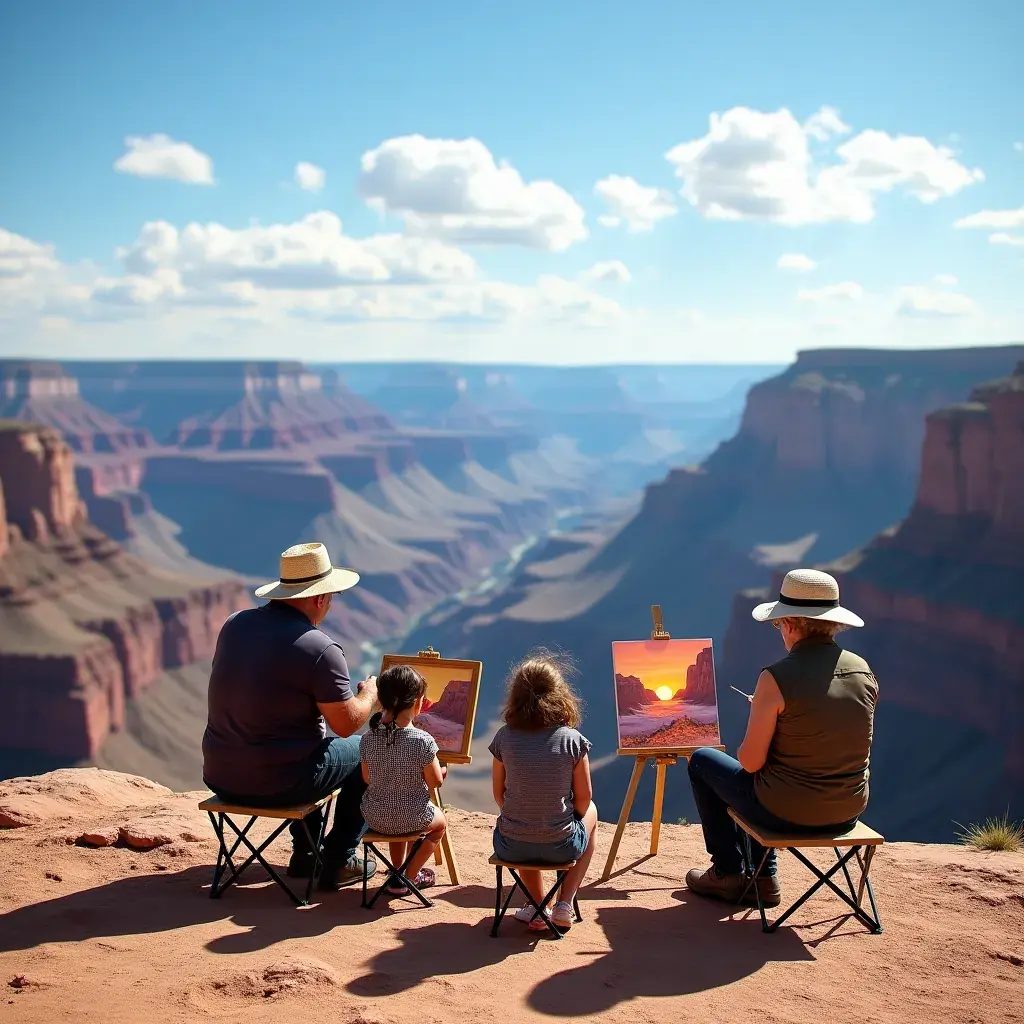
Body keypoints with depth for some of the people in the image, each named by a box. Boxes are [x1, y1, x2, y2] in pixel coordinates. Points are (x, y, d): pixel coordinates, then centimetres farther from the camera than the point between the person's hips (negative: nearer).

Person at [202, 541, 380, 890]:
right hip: (276, 784, -7)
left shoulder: (235, 624, 3)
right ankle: (338, 862, 21)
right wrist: (369, 694, 9)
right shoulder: (320, 649, -18)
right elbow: (348, 723, -13)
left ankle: (306, 854, 39)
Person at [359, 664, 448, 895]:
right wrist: (442, 769, 8)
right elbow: (435, 782, -13)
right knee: (440, 822, 29)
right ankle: (407, 878, 25)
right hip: (412, 819, -4)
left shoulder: (367, 738, -11)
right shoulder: (423, 741, -24)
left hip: (374, 817, 4)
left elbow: (367, 779, 2)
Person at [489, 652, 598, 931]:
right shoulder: (573, 740, -12)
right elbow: (583, 798, -5)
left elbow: (499, 796, 1)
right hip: (560, 847, -2)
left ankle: (538, 908, 30)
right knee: (590, 813, 33)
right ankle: (564, 904, 24)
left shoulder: (504, 738, -8)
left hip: (511, 847, 2)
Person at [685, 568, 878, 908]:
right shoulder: (864, 671, -2)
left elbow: (750, 762, -16)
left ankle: (728, 874, 28)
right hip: (849, 812, 6)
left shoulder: (776, 678, -21)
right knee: (764, 780, 35)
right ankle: (764, 877, 35)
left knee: (701, 761, 20)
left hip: (787, 813, -6)